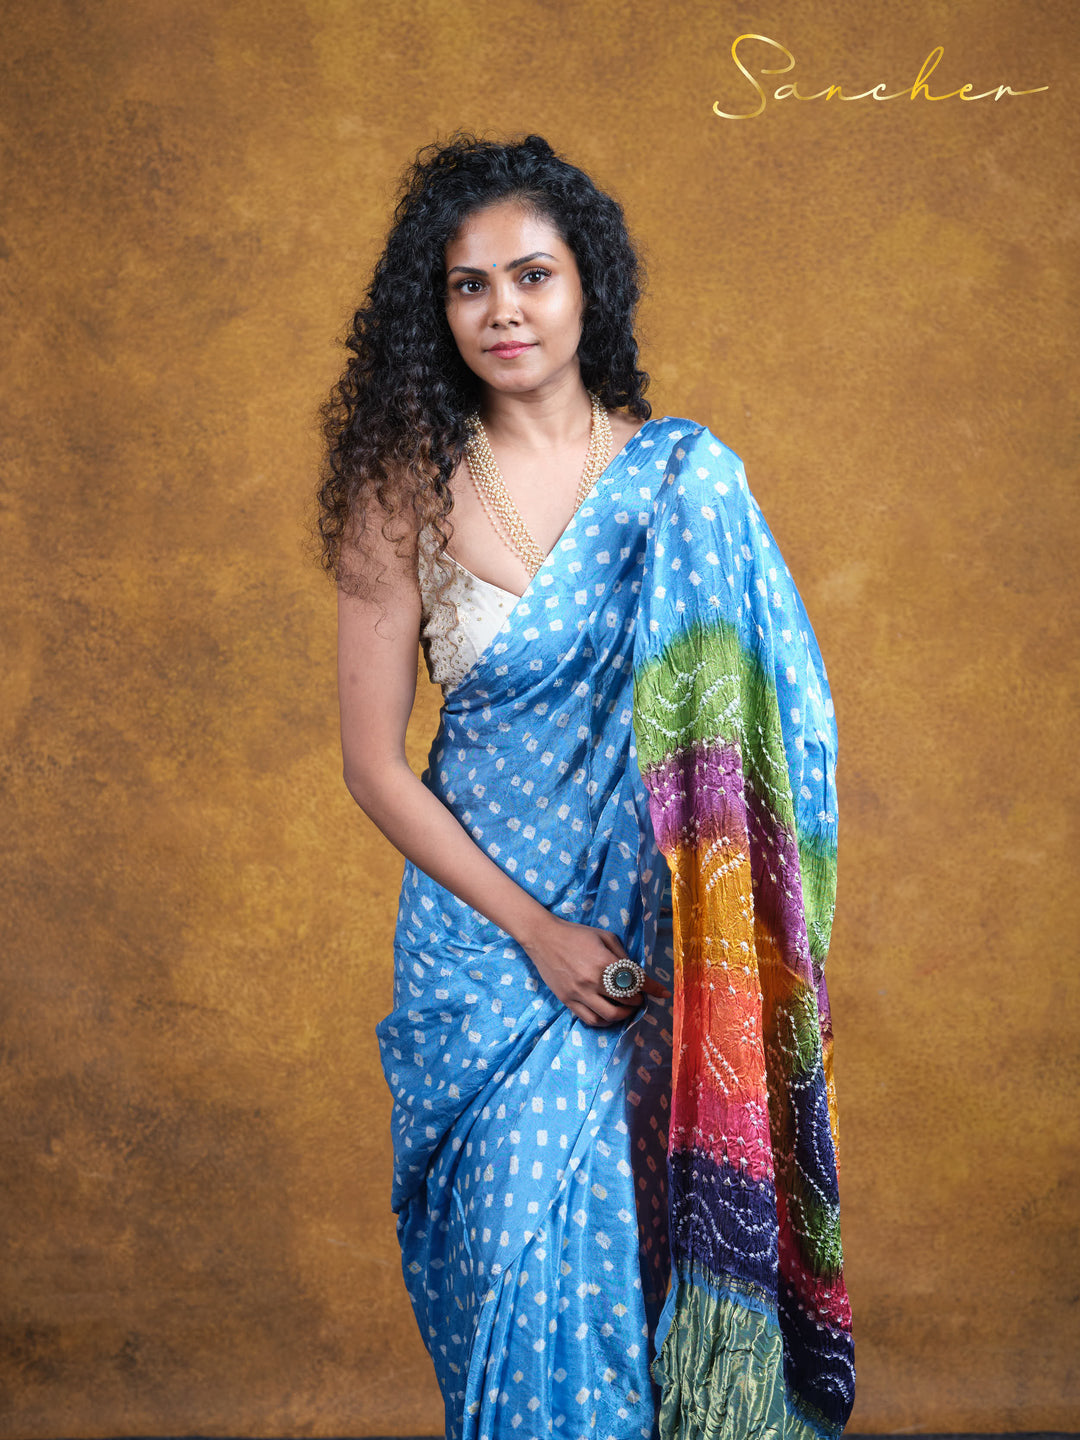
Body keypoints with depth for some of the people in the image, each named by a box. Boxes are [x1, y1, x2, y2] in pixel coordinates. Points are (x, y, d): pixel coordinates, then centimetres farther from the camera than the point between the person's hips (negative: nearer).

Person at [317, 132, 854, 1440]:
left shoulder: (686, 475, -1)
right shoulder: (408, 493, -4)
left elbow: (753, 712, 2)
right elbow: (373, 759, -3)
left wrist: (714, 935, -8)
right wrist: (533, 926, -11)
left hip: (660, 946, 1)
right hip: (489, 929, 0)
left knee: (660, 1231, 5)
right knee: (519, 1258, 3)